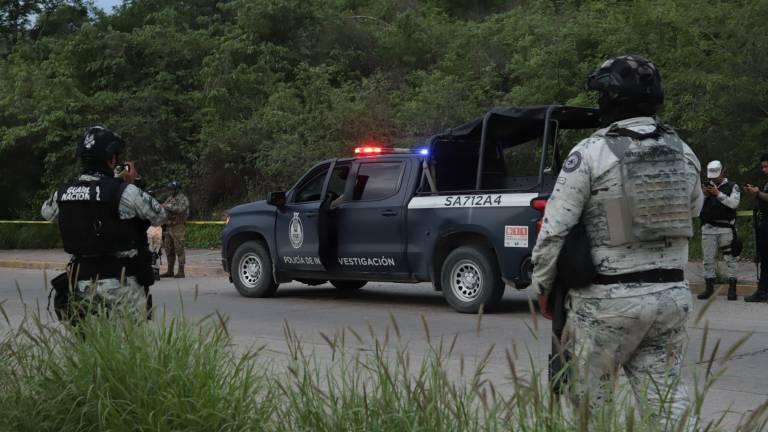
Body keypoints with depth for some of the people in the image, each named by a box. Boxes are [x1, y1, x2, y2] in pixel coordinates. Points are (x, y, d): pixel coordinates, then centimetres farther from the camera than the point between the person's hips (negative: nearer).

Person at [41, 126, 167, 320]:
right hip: (119, 282, -5)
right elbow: (160, 216, -2)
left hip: (81, 283, 5)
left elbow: (46, 212, 24)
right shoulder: (124, 192, -15)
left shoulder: (62, 193, 1)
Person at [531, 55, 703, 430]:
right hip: (672, 296, 5)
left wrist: (542, 287, 1)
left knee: (586, 399, 10)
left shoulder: (591, 153, -12)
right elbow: (693, 210, 19)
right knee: (666, 396, 10)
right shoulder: (683, 152, 5)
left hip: (609, 299, -5)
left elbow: (554, 229, -11)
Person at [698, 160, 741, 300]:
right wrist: (704, 195, -10)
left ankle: (732, 287, 2)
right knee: (708, 258, 4)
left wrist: (718, 194, -16)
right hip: (708, 228, 3)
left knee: (730, 258, -3)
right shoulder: (706, 186, 14)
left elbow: (734, 203, -11)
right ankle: (709, 287, 12)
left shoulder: (732, 187, 5)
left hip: (726, 229, -3)